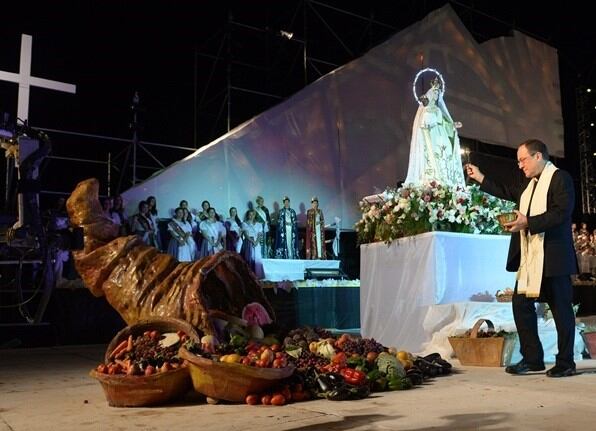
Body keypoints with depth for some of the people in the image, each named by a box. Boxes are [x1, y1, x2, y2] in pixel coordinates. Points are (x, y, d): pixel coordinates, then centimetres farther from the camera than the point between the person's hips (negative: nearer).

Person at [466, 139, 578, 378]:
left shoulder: (560, 178, -8)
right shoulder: (529, 183, 18)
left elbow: (561, 212, -20)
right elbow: (507, 191, 31)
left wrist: (528, 222, -24)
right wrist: (480, 178, 28)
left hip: (552, 258, -9)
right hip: (528, 259, 9)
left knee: (561, 309, 2)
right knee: (521, 304, 7)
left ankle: (565, 363, 13)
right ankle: (532, 358, 17)